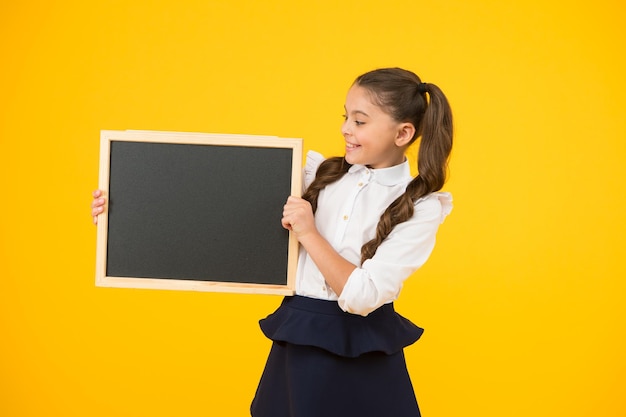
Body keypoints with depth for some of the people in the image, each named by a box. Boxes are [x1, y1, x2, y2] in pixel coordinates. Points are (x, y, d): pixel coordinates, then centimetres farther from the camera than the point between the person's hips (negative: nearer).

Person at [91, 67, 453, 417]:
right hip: (298, 343, 4)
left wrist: (308, 234, -16)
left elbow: (361, 297, -16)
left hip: (363, 359, -3)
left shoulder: (420, 209, -8)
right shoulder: (320, 174, 4)